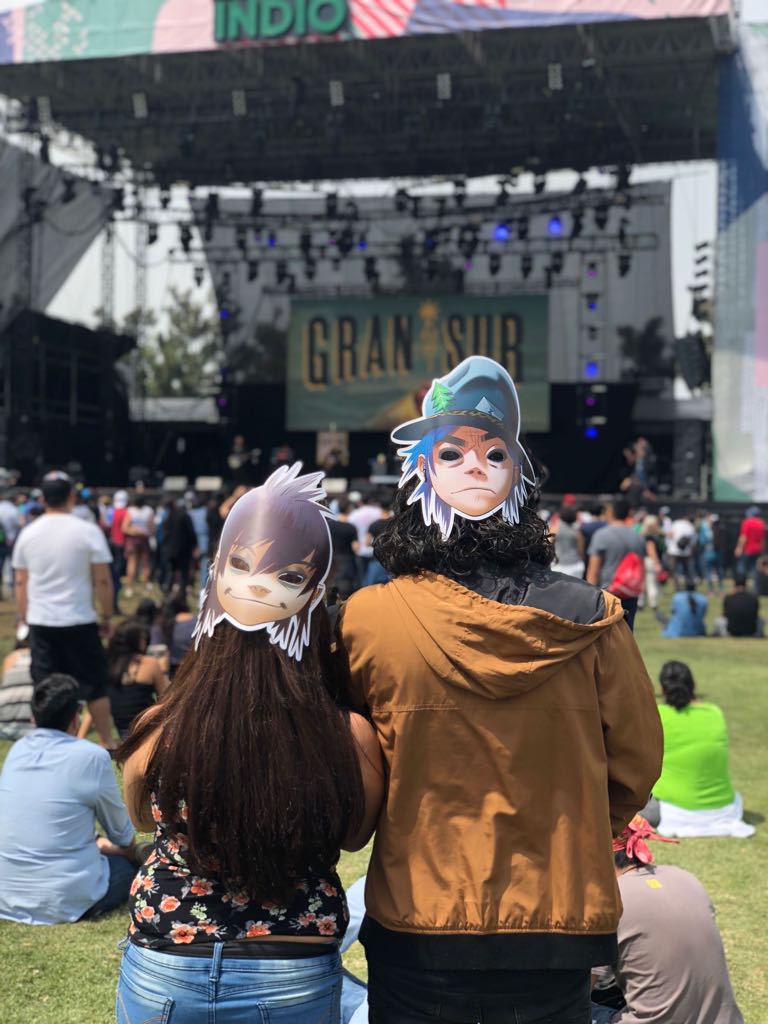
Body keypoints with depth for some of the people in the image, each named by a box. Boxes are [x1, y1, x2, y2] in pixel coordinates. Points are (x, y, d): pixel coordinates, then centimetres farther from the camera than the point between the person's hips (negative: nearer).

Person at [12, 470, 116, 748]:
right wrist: (107, 616, 3)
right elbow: (103, 581, -7)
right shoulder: (88, 531, -8)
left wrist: (22, 618, 16)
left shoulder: (28, 533, 3)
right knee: (94, 683, 9)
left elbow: (20, 583, 7)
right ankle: (107, 743, 16)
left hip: (40, 622, 3)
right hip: (79, 621, -3)